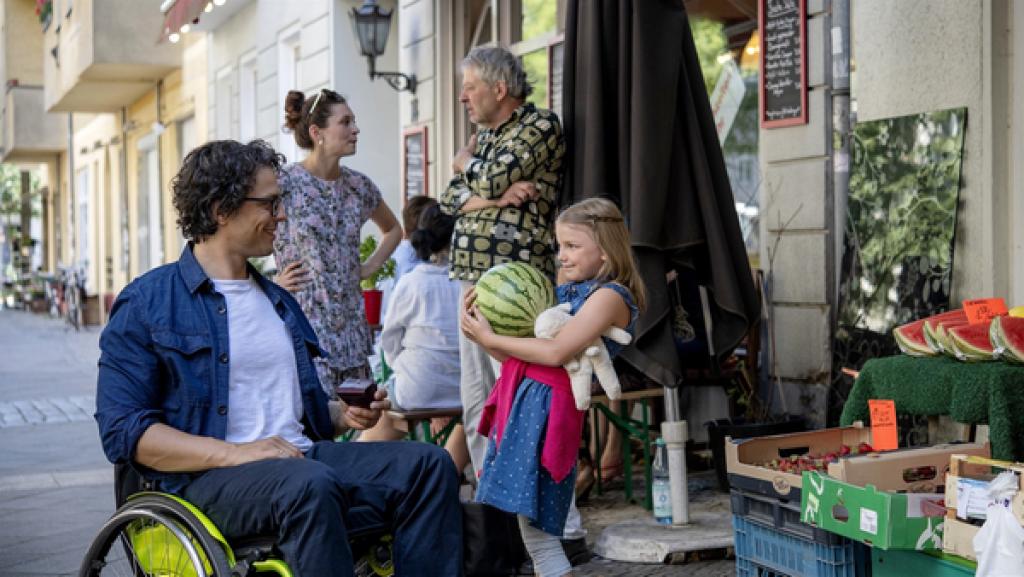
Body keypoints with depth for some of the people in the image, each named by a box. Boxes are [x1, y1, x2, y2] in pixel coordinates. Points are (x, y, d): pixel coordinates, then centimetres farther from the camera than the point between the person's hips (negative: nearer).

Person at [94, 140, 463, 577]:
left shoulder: (279, 301, 23)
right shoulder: (146, 303, 0)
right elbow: (122, 429, -9)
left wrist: (343, 414, 6)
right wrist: (235, 453, -20)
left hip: (301, 457, 7)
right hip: (206, 477, -6)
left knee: (428, 465, -16)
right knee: (309, 484, -38)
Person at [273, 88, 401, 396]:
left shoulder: (359, 186, 9)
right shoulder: (283, 184, -9)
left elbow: (393, 229, 28)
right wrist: (271, 283, -8)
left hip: (351, 329, 6)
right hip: (303, 329, -6)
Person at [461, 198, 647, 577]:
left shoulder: (610, 295, -7)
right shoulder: (566, 290, 19)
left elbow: (555, 352, -19)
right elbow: (520, 355, 18)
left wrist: (491, 338, -10)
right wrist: (480, 331, 4)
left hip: (547, 407, -9)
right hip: (523, 398, 9)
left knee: (535, 530, -8)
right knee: (533, 526, 10)